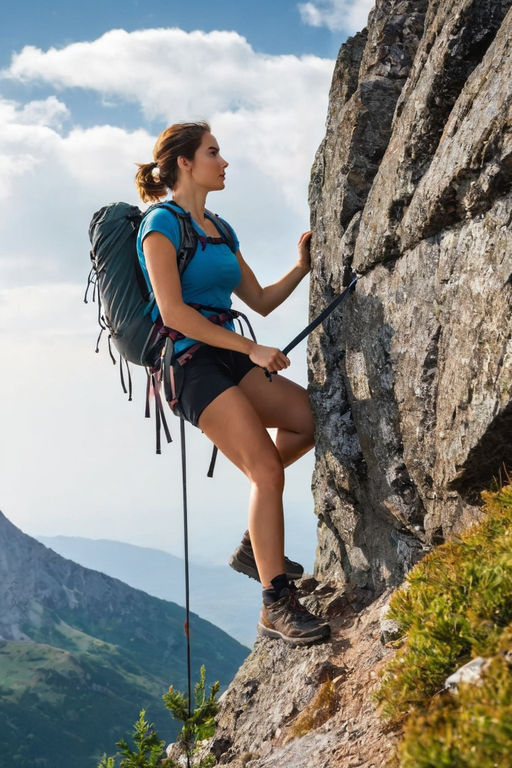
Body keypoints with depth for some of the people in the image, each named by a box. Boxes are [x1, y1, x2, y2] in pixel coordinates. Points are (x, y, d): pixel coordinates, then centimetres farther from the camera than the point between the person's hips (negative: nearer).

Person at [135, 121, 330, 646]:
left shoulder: (219, 230, 20)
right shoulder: (161, 225, -6)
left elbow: (261, 302, 24)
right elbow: (173, 312, -16)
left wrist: (303, 267, 10)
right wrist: (252, 349, -16)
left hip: (229, 359, 8)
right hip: (190, 362, -8)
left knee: (312, 418, -4)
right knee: (267, 470, -17)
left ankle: (254, 544, 10)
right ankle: (276, 605, -12)